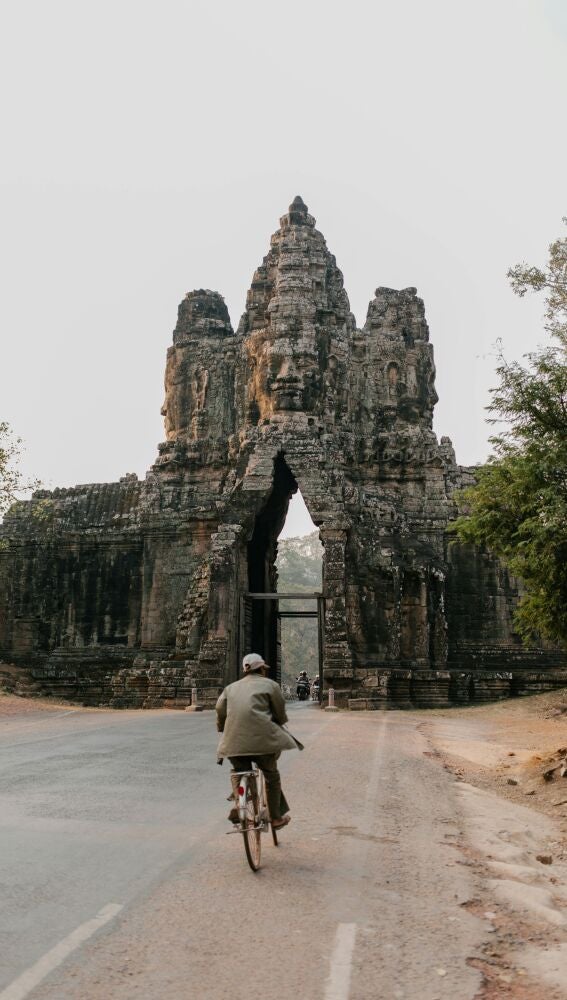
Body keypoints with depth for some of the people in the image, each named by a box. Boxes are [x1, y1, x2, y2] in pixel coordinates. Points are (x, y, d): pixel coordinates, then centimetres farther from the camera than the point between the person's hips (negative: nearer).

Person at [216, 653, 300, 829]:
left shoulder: (231, 687, 21)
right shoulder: (270, 685, 10)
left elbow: (220, 709, 12)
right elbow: (280, 712, 9)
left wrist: (222, 730, 25)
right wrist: (279, 725, 29)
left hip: (234, 740, 3)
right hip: (261, 737, -3)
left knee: (238, 771, 24)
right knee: (272, 776, 13)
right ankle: (276, 817, 20)